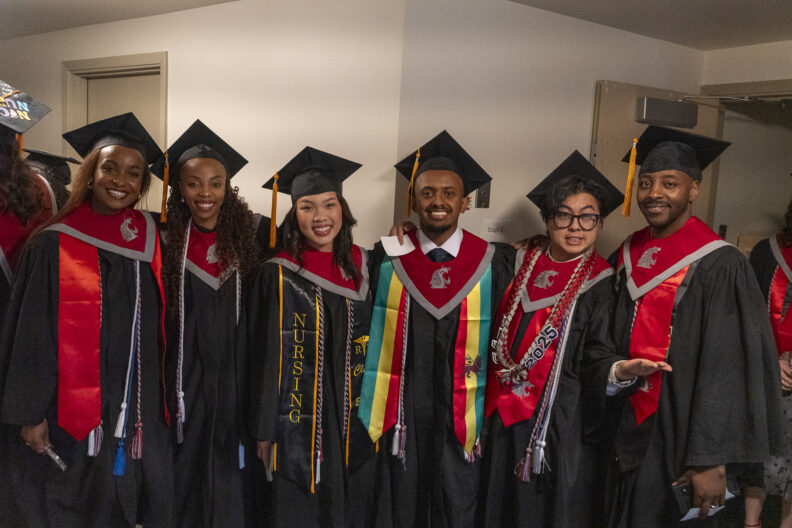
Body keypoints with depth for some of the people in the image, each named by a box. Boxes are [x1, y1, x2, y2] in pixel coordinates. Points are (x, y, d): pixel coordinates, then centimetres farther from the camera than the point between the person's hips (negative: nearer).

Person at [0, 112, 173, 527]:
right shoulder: (53, 246, -7)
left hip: (138, 412, 3)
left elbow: (158, 329, 8)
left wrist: (160, 407, 6)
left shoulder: (150, 241, 4)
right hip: (70, 414, -3)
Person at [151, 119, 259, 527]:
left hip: (233, 381, 1)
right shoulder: (164, 242, -3)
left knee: (231, 485, 9)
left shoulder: (246, 237, 1)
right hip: (185, 381, -1)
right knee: (184, 475, 7)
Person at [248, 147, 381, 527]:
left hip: (355, 421, 4)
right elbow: (266, 357, -7)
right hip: (298, 423, -3)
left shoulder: (363, 267, 3)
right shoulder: (277, 275, -8)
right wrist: (264, 431, -6)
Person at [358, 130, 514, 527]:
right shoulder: (388, 259, -1)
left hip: (463, 416, 0)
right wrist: (367, 413, -1)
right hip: (403, 414, 1)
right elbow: (366, 333, 2)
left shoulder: (492, 264, -2)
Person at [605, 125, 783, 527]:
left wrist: (711, 461, -19)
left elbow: (728, 370, -18)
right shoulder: (628, 255, 4)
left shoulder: (719, 266, -15)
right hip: (630, 433, 5)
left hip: (679, 437, -5)